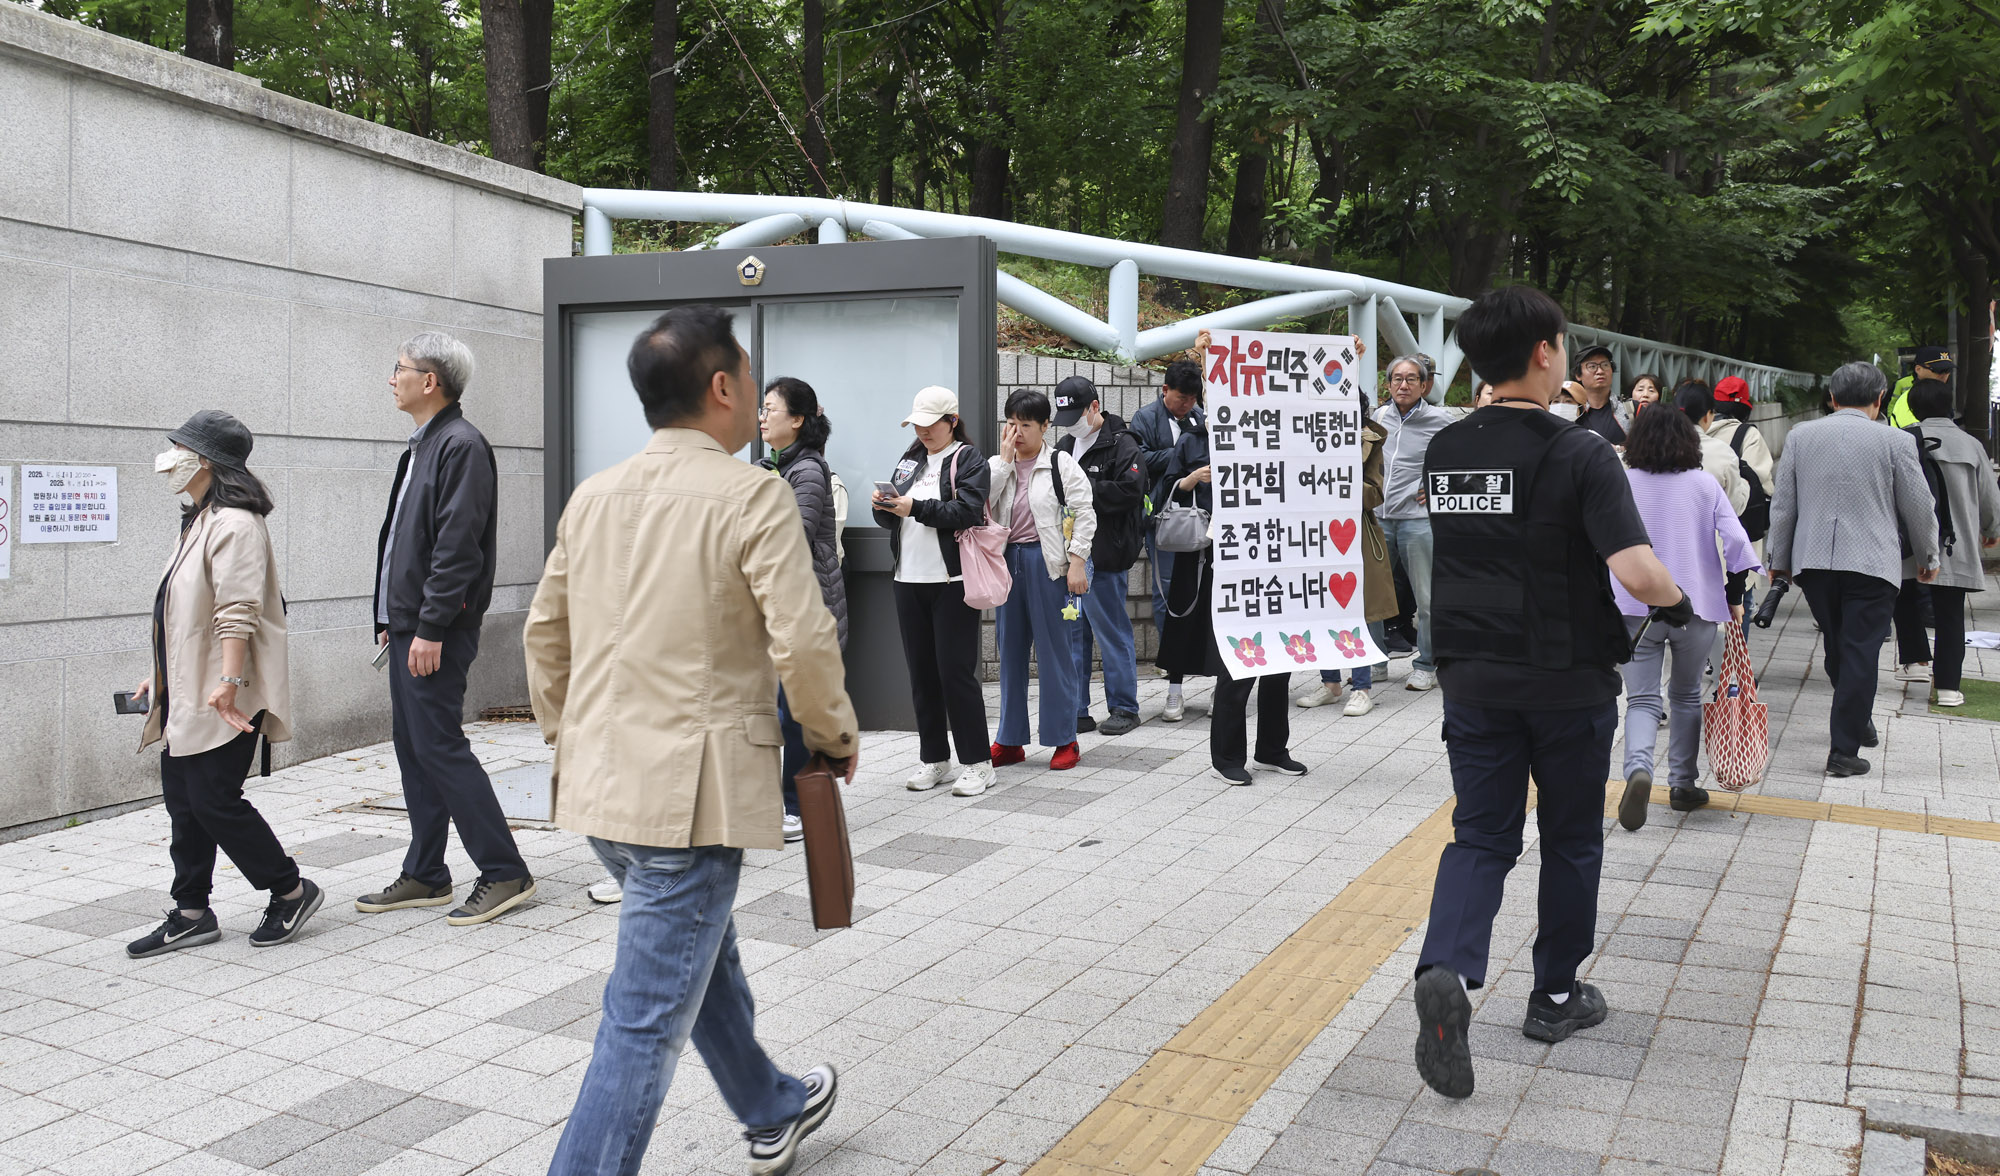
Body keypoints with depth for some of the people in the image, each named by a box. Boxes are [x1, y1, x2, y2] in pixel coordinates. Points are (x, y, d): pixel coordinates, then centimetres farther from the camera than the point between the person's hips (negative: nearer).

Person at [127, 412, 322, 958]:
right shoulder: (201, 522, 18)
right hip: (187, 695, 10)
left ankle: (290, 891, 7)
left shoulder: (234, 524, -16)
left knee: (213, 799, -7)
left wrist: (228, 682, -31)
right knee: (182, 800, 11)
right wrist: (161, 674, 25)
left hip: (222, 701, -10)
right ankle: (191, 915, 19)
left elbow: (238, 612, -25)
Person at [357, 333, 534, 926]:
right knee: (413, 749, 12)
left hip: (436, 631, -10)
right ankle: (425, 876, 21)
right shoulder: (424, 445, 17)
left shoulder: (461, 445, -14)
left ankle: (505, 873, 0)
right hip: (408, 625, 10)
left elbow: (458, 547, -21)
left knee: (439, 745, -8)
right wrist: (394, 619, 18)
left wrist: (430, 629, -22)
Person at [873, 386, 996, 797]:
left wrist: (916, 508, -21)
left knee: (956, 670, -6)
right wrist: (883, 507, -6)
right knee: (922, 672, 10)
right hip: (910, 580, 6)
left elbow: (968, 510, -17)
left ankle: (976, 763, 4)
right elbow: (890, 519, 16)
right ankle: (933, 759, 20)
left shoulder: (968, 459, -2)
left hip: (952, 582, -6)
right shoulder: (910, 460, 16)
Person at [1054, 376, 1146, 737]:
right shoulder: (1064, 446, 16)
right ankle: (1076, 711, 19)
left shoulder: (1122, 445, -8)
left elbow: (1128, 491, -20)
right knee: (1071, 633, 10)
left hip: (1103, 558, -8)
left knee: (1112, 632, 1)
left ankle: (1124, 708, 14)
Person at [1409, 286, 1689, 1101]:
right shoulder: (1580, 454, -16)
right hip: (1567, 678, -4)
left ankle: (1446, 968, -16)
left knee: (1480, 835, 9)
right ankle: (1556, 995, 27)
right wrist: (1679, 604, -5)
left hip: (1474, 676, 4)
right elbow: (1636, 571, -25)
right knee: (1570, 838, 15)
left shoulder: (1443, 453, 2)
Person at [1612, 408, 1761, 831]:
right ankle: (1683, 785, 22)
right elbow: (1736, 541, -5)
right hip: (1696, 606, 1)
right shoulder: (1704, 485, 2)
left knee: (1642, 700, 0)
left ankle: (1638, 770, -26)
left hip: (1636, 608, -1)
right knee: (1686, 696, 18)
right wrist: (1734, 597, 5)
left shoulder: (1621, 483, -1)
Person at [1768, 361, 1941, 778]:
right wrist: (1928, 558, 19)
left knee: (1837, 649, 18)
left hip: (1813, 562, 3)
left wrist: (1778, 559, 16)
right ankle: (1844, 751, 0)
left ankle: (1857, 721, 35)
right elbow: (1919, 508, 3)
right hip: (1871, 563, -3)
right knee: (1860, 654, 0)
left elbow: (1782, 505, 6)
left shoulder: (1799, 435, 2)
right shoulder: (1895, 441, -5)